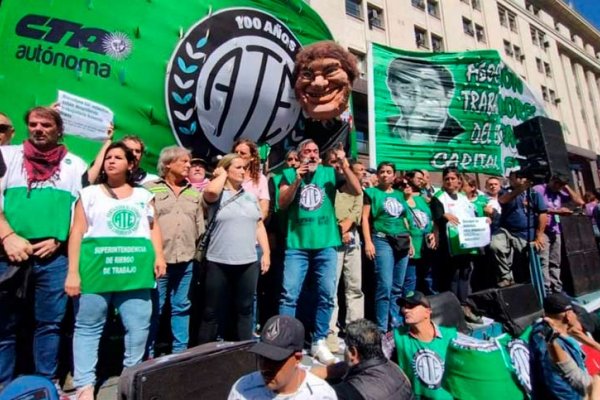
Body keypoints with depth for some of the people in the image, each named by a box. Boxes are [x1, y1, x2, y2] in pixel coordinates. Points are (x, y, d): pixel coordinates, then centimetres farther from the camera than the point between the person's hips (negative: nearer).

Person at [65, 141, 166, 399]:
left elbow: (153, 227, 13)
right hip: (96, 268, -1)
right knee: (88, 327, 6)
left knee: (139, 325, 4)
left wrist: (159, 256, -2)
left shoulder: (143, 195, 16)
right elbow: (77, 233, 5)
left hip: (135, 270, 1)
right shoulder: (90, 194, 11)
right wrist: (73, 272, -2)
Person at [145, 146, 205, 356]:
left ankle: (180, 350, 25)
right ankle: (148, 353, 22)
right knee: (154, 308, 5)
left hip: (186, 260, 4)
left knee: (182, 307, 12)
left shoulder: (194, 192, 13)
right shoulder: (150, 188, 1)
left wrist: (199, 251, 10)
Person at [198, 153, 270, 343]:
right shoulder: (216, 195, -2)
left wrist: (266, 252, 6)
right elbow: (211, 190, -27)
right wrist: (222, 175, -8)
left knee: (244, 309, 15)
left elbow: (259, 226, 13)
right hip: (219, 263, -4)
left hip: (248, 263, 4)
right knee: (213, 312, 8)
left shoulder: (251, 197, 12)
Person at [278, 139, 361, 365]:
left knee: (327, 295, 6)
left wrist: (345, 165, -10)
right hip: (297, 245, -1)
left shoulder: (330, 173, 8)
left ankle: (319, 342, 23)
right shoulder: (290, 174, 7)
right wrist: (297, 180, -16)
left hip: (326, 244, 2)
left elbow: (357, 191, 0)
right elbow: (282, 203, -3)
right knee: (289, 294, -2)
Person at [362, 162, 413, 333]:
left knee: (397, 287, 9)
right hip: (382, 241, -5)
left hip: (402, 242, 5)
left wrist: (410, 241, 15)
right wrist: (368, 242, -13)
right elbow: (365, 217, -4)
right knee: (385, 286, -10)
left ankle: (396, 323, 20)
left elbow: (405, 219, 22)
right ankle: (382, 327, 0)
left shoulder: (399, 194, 19)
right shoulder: (372, 192, 4)